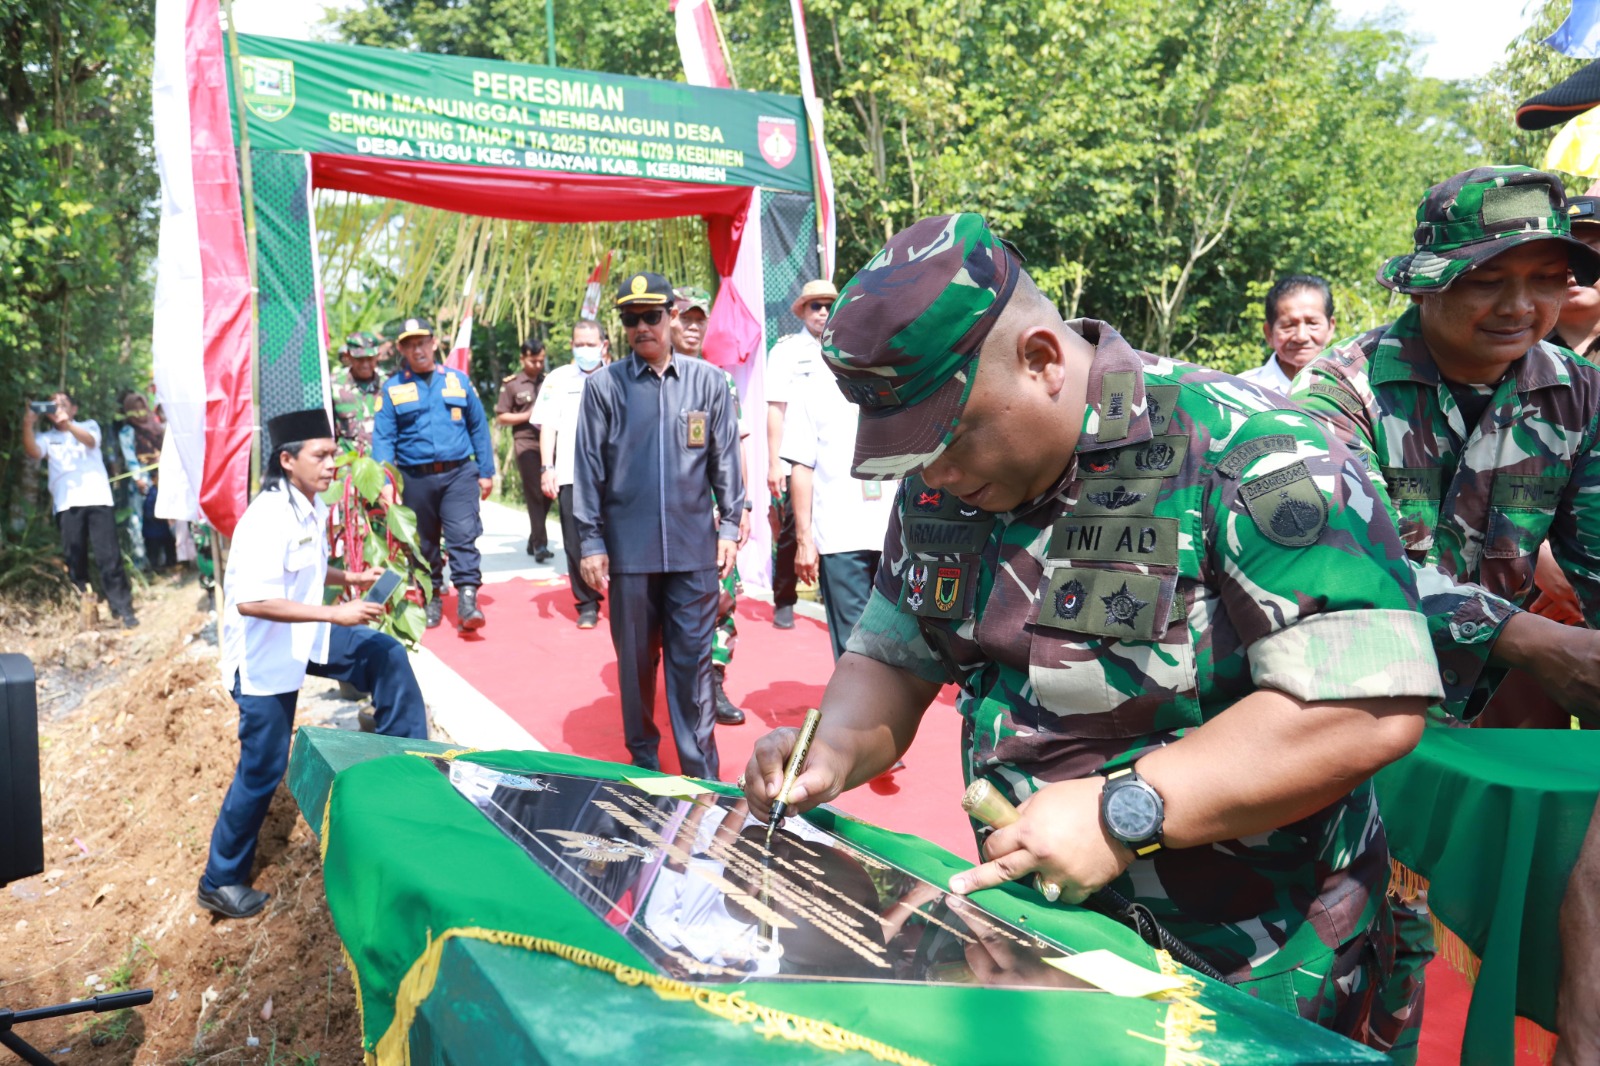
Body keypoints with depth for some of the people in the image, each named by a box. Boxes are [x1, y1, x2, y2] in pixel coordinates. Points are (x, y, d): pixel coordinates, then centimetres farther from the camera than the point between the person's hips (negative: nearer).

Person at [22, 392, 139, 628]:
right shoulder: (46, 437, 18)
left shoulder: (89, 425, 15)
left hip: (97, 499, -2)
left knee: (109, 556, -6)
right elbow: (33, 452, -3)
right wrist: (28, 425, -19)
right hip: (67, 504, 2)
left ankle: (123, 609, -5)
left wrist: (67, 424, -26)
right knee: (74, 560, 1)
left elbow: (90, 441, -7)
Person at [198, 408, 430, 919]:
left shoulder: (314, 508, 2)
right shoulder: (268, 518, -26)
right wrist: (335, 613, -33)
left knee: (386, 655, 0)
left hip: (305, 638, 8)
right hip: (265, 656, -8)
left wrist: (347, 578, 1)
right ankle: (221, 882, 21)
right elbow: (252, 601, -34)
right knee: (263, 771, 2)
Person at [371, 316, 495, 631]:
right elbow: (383, 439, 1)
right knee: (424, 543, 10)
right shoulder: (393, 388, 5)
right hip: (415, 478, 1)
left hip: (458, 474, -1)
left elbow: (479, 428, 10)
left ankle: (467, 598, -14)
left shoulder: (458, 380, 8)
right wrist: (384, 482, -10)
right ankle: (432, 599, 23)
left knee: (463, 536, -12)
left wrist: (486, 472, 7)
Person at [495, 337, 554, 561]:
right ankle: (540, 544, -10)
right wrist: (527, 416, -10)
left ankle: (534, 542, 19)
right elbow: (501, 417, 2)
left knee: (547, 492, 5)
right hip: (526, 443, -4)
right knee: (534, 493, -9)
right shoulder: (511, 384, 2)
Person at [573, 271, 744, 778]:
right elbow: (589, 467, 2)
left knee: (693, 660, 2)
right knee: (635, 660, 11)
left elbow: (725, 460, 8)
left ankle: (702, 774, 10)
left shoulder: (707, 381, 3)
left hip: (694, 547, 0)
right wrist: (590, 541, 0)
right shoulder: (604, 385, 1)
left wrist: (729, 525, 5)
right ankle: (643, 761, 28)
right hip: (629, 547, 0)